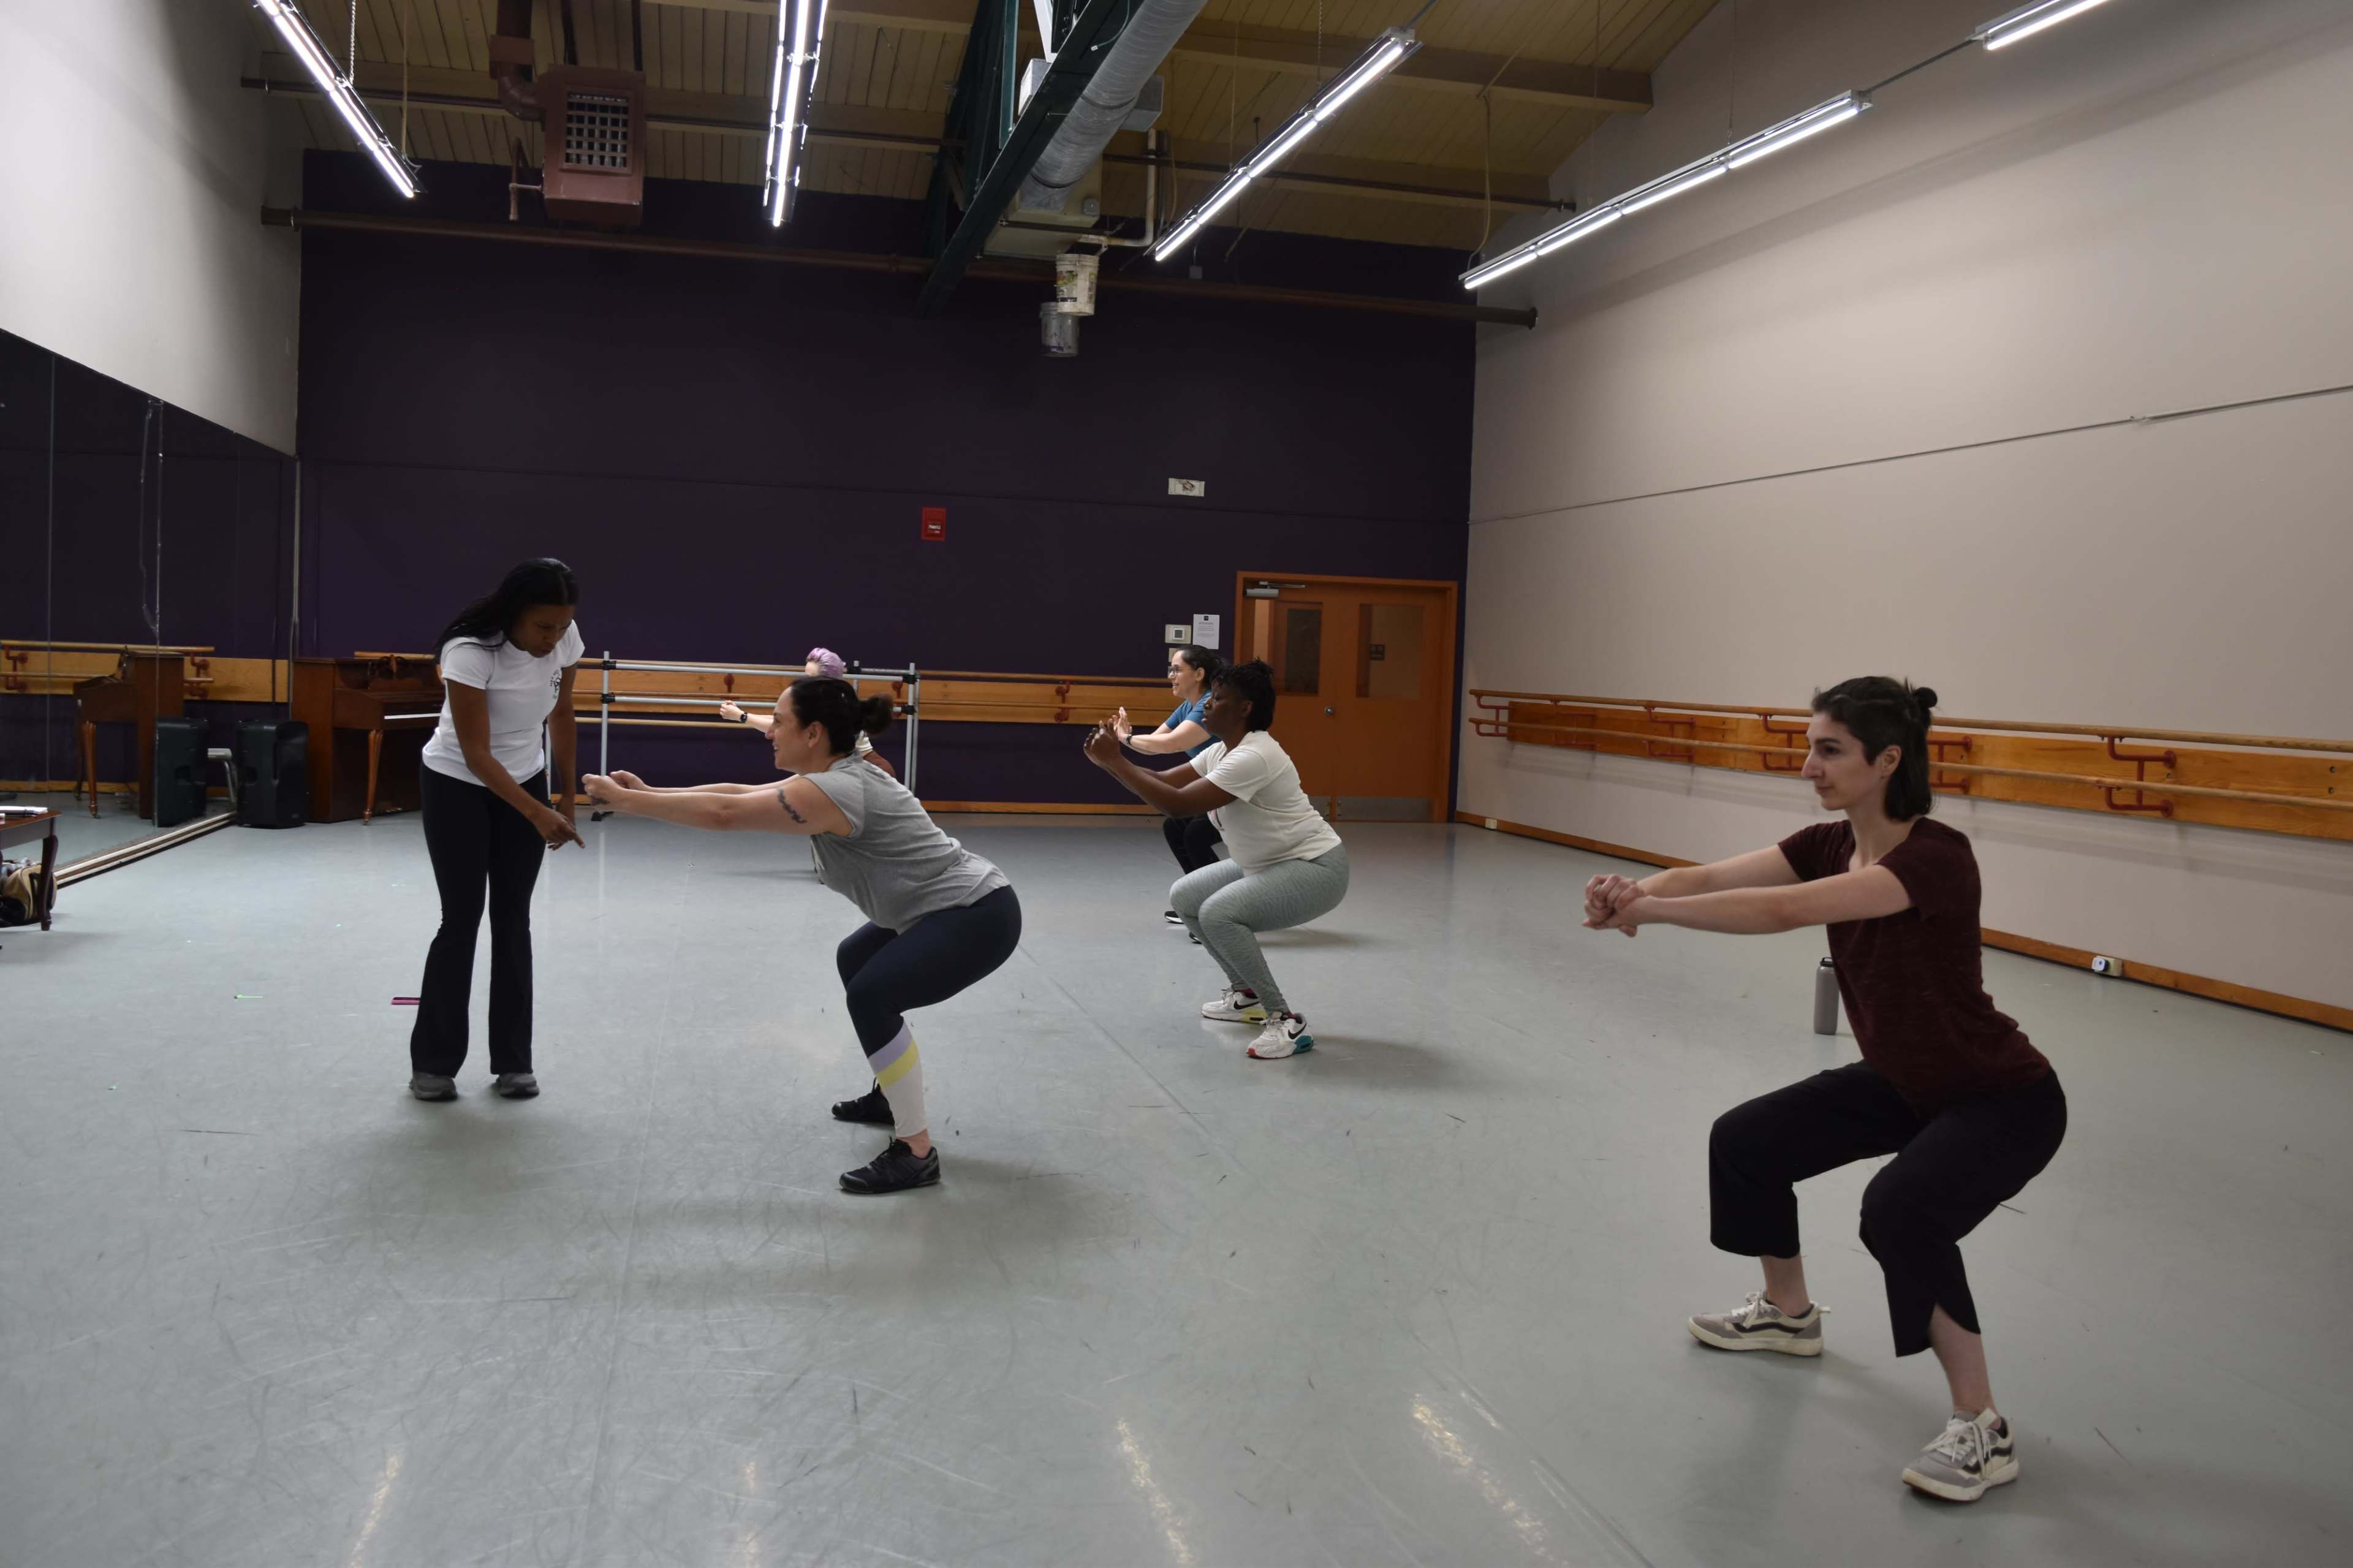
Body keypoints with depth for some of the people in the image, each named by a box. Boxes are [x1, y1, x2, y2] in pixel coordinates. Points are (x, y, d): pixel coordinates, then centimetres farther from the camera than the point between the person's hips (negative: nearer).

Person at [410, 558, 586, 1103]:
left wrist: (565, 797, 6)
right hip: (456, 786, -4)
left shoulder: (564, 640, -15)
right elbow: (477, 756, -28)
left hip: (525, 782, 4)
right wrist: (539, 814, -35)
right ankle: (432, 1063, 10)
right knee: (461, 921, -5)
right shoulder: (470, 651, -30)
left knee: (513, 921, 3)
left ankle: (514, 1062, 11)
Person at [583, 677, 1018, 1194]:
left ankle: (916, 1154, -15)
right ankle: (893, 1094, 36)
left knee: (871, 996, -24)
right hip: (955, 907, 11)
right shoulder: (838, 776, 8)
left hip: (979, 914, -11)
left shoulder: (834, 792, -23)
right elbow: (739, 793, 11)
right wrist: (649, 792, 7)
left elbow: (724, 814, -21)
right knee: (854, 960, 27)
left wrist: (625, 801, -13)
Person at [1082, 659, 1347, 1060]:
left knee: (1218, 914, -28)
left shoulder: (1253, 756, -27)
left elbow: (1178, 805, -31)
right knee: (1185, 897, 11)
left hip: (1316, 869, -10)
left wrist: (1114, 760, -26)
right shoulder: (1222, 751, 4)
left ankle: (1286, 1022, -17)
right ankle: (1247, 994, 22)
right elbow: (1164, 781, 4)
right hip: (1269, 864, 10)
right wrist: (1107, 761, -9)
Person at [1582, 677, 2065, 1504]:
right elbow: (1712, 876, -21)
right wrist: (1634, 891, -41)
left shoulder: (1935, 857, -31)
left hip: (2004, 1098, -8)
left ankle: (1982, 1427, -13)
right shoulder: (1829, 845, -7)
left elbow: (1785, 912, -44)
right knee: (1746, 1140, 7)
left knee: (1900, 1209, -32)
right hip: (1901, 1080, 9)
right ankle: (1789, 1311, 31)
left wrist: (1653, 910, -43)